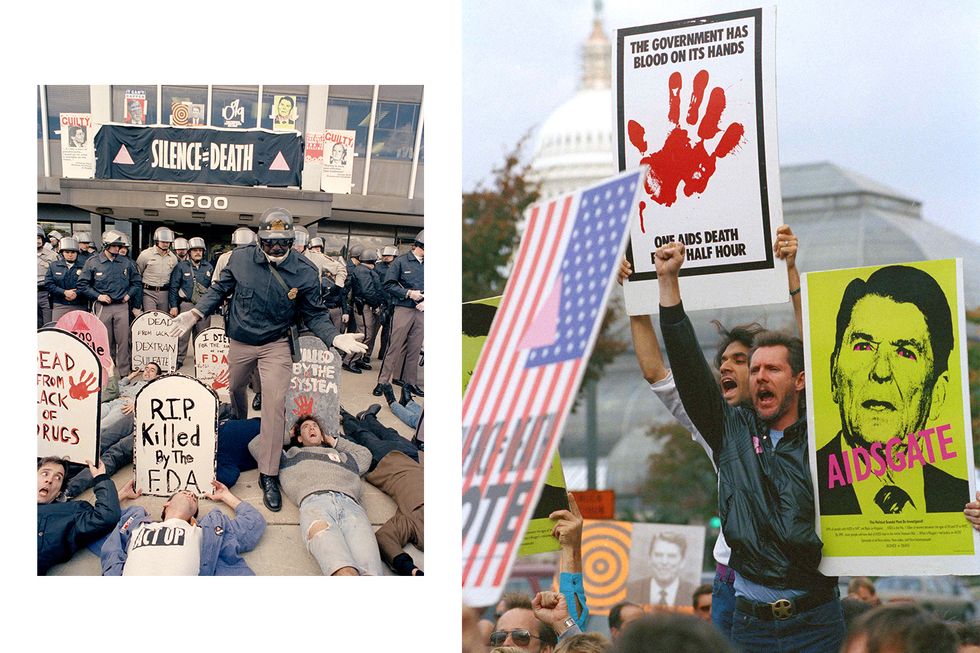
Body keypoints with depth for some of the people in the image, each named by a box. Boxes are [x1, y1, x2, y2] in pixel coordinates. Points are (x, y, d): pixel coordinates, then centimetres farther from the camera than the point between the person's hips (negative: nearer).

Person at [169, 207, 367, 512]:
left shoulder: (304, 272, -14)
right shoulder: (240, 259, -14)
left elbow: (314, 315, -5)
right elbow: (219, 290, 1)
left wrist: (335, 337, -21)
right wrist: (195, 313, -12)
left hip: (275, 345, -2)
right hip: (238, 343, 2)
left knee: (275, 404, -12)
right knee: (229, 392, 20)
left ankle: (268, 476, -5)